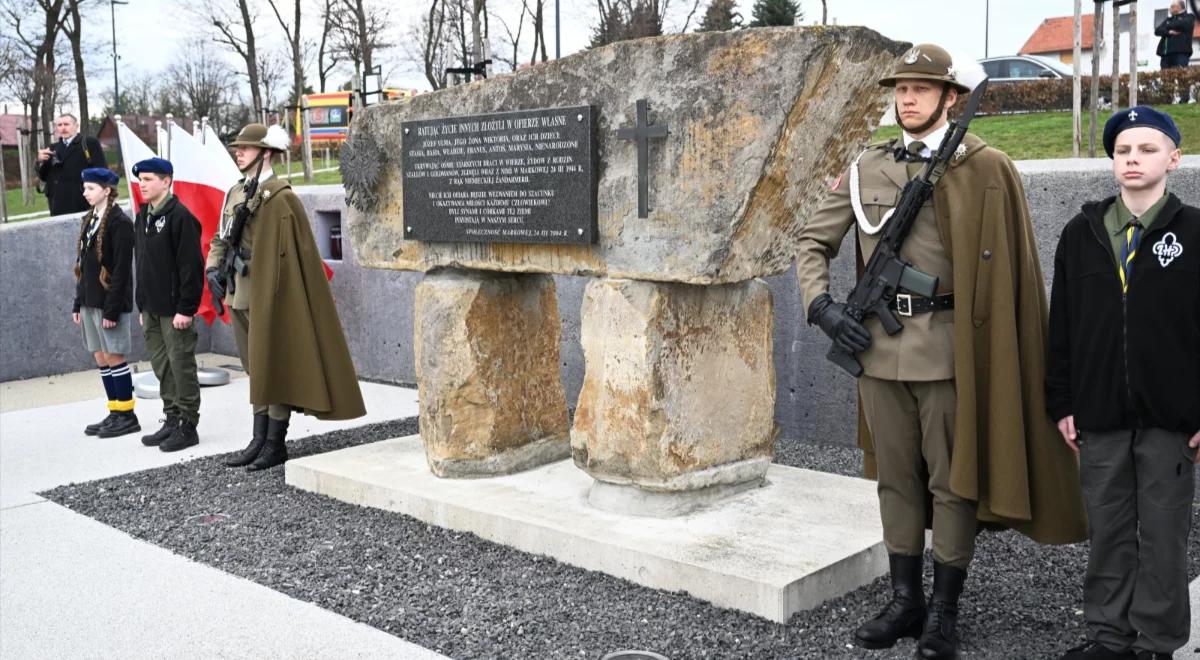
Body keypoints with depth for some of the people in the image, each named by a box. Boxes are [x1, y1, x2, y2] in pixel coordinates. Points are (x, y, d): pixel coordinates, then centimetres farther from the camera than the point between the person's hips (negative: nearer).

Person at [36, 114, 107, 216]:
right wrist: (41, 161, -3)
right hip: (59, 208, 4)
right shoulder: (53, 149, 17)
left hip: (85, 206, -4)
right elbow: (43, 177, 18)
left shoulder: (90, 143, 0)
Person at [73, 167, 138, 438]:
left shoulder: (120, 223, -11)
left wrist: (112, 309, -18)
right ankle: (115, 413, 18)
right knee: (101, 358, 10)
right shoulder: (89, 220, 13)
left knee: (114, 357, -3)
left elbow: (121, 270, -15)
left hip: (110, 302, -8)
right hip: (90, 302, 8)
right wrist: (78, 303, 13)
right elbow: (83, 265, 16)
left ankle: (127, 415, 6)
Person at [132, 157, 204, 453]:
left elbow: (191, 265, -16)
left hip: (174, 309, -8)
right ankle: (171, 420, 23)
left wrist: (185, 308, -19)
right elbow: (142, 265, 19)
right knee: (162, 367, 13)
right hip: (151, 308, 8)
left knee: (181, 366, -1)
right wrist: (143, 306, 17)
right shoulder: (142, 217, 14)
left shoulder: (180, 216, -12)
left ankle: (187, 426, 7)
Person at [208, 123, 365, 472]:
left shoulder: (281, 198, -13)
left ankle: (276, 443, 9)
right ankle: (259, 440, 21)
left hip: (271, 297, -8)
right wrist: (214, 268, 1)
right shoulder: (235, 193, 12)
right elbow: (221, 238, 18)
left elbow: (288, 254, -15)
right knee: (255, 368, 13)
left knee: (274, 367, 0)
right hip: (241, 296, 8)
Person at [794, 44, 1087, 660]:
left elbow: (1006, 272, -4)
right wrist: (823, 305, -3)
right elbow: (812, 240, 12)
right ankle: (905, 601, 26)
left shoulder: (986, 169, -4)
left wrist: (993, 354, -7)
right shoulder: (867, 168, 7)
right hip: (880, 347, 4)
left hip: (948, 349, -4)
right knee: (895, 478, 12)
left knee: (953, 480, 5)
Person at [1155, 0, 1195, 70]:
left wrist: (1167, 26, 8)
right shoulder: (1168, 19, 27)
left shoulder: (1189, 17, 13)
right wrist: (1169, 32, -8)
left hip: (1181, 52, -5)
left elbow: (1181, 24, -9)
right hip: (1166, 52, 5)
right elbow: (1157, 31, 11)